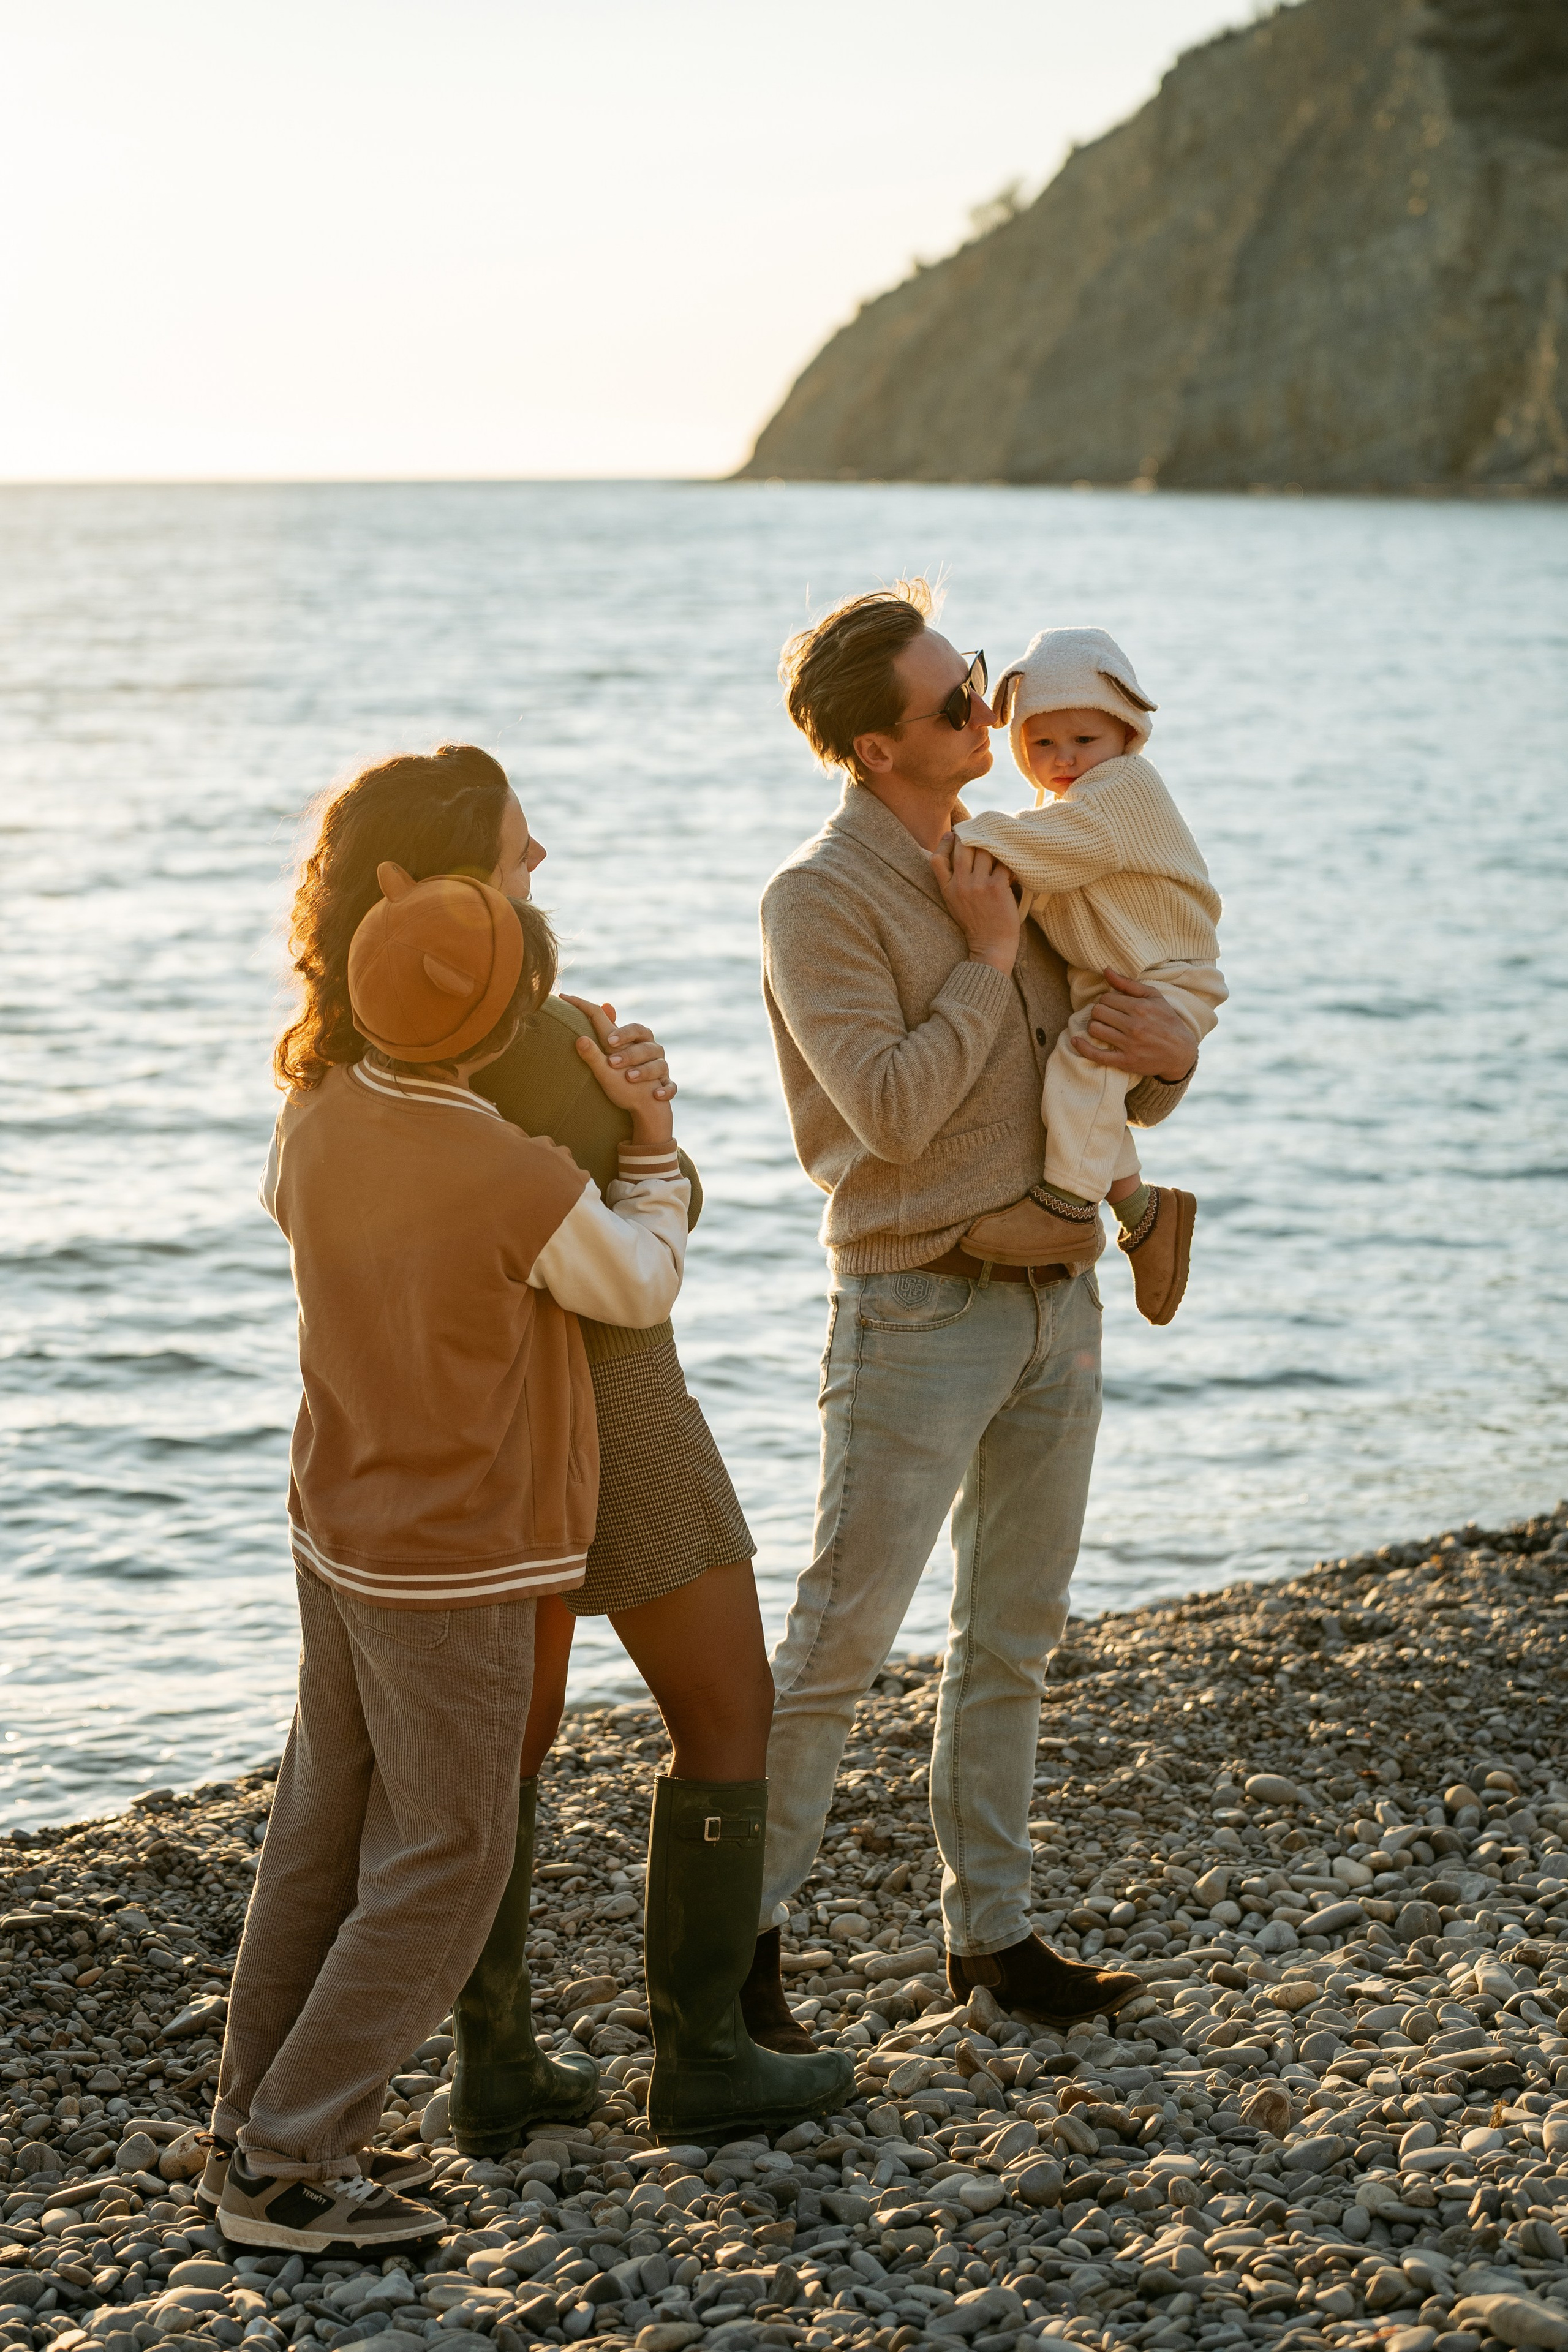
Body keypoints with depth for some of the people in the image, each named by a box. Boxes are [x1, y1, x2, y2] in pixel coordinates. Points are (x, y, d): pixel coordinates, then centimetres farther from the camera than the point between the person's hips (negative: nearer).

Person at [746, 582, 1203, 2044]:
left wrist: (1167, 1051, -10)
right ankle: (742, 1926, 10)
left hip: (1053, 1299, 7)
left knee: (1013, 1637, 13)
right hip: (919, 1309, -7)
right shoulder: (821, 898, -12)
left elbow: (1125, 1098, 14)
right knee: (839, 1641, -3)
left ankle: (990, 1931, 23)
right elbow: (892, 1112, -22)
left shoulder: (1005, 863, 10)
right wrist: (989, 961, -14)